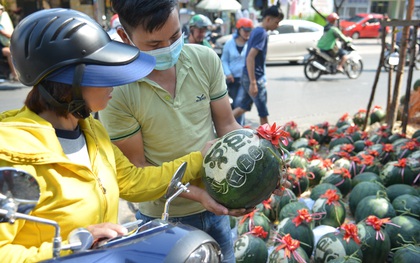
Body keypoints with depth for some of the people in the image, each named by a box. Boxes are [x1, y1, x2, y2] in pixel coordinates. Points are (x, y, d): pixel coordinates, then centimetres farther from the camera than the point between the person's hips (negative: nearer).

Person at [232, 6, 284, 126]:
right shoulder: (261, 33, -16)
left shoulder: (256, 31, 14)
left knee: (243, 107, 16)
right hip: (255, 77, -9)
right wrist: (253, 82, -26)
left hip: (248, 77, 9)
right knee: (263, 111, 5)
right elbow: (250, 57, -25)